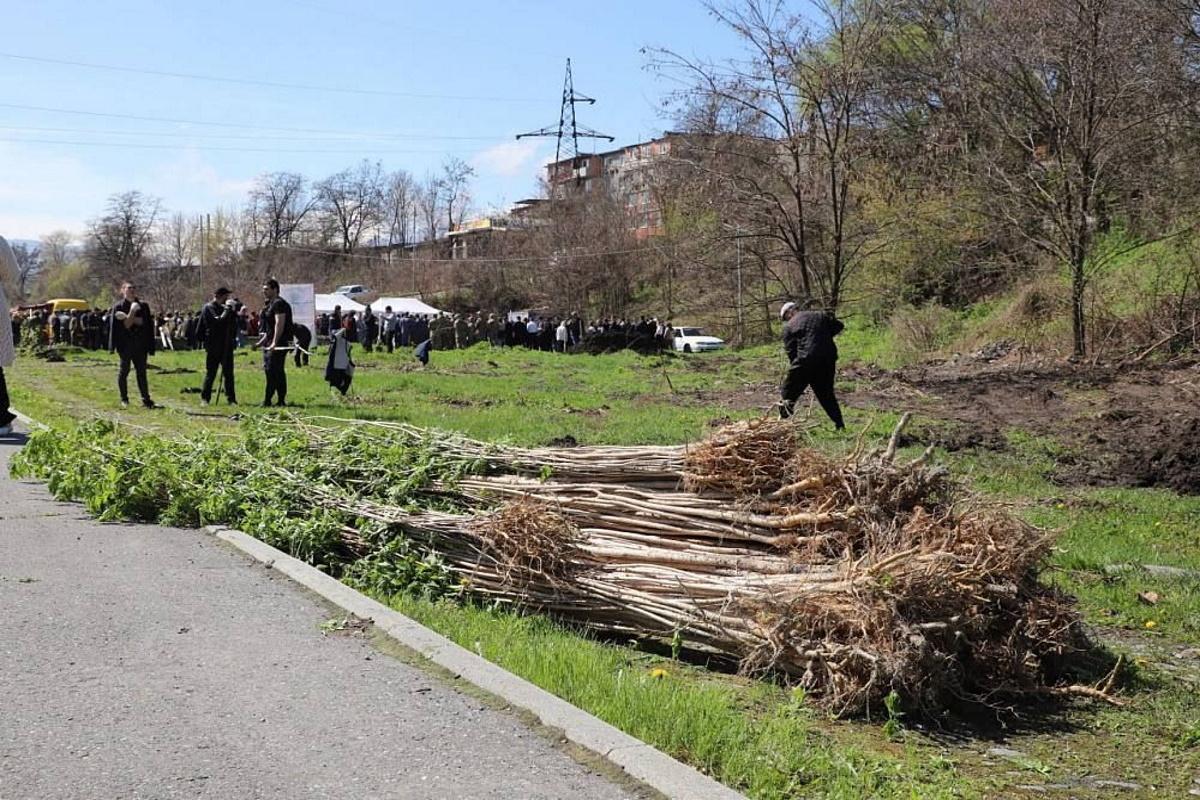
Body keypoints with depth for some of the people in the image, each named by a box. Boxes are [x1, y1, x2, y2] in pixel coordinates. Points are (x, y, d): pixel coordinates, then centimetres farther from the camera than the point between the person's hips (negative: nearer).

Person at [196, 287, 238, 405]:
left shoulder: (223, 308, 15)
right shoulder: (208, 308, -7)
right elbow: (219, 321, -23)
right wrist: (228, 308, -16)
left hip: (226, 346, 6)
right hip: (213, 347, -6)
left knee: (228, 374, 4)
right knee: (210, 373, 1)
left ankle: (231, 399, 6)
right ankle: (205, 398, 11)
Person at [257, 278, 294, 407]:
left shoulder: (279, 303, -12)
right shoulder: (269, 304, 20)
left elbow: (279, 324, -21)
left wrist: (274, 343, -27)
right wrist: (262, 341, 24)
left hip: (278, 343, -10)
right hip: (270, 344, 10)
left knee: (272, 371, -12)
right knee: (278, 372, 10)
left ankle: (267, 400, -13)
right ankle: (281, 400, 13)